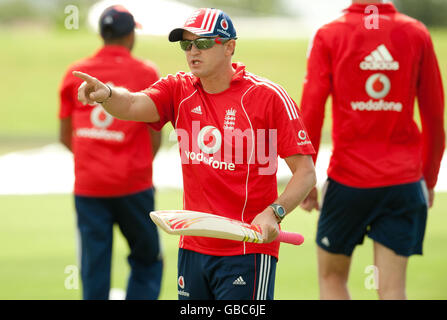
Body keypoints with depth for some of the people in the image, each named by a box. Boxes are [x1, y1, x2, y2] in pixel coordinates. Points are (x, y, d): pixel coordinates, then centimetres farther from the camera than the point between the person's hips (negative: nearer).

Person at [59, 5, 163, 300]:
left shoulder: (75, 74, 6)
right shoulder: (146, 73, -1)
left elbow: (66, 137, 12)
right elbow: (155, 138, 2)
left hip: (88, 185, 2)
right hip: (133, 185, -2)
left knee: (94, 268, 5)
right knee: (147, 262, 11)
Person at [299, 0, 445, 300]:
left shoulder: (329, 36, -4)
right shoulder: (417, 34, 2)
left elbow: (311, 113, -8)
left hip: (348, 177, -1)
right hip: (404, 179, 2)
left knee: (331, 276, 16)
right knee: (392, 287, 2)